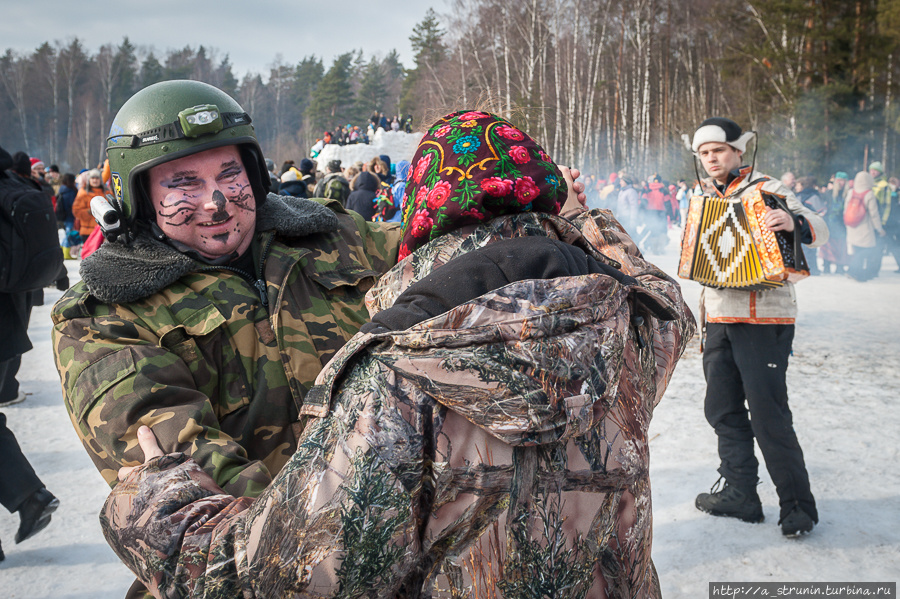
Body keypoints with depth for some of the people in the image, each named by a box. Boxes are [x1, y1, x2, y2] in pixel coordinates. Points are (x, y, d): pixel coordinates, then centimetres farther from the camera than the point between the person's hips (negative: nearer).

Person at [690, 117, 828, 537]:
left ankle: (798, 505, 5)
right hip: (719, 317, 7)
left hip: (763, 318, -7)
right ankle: (739, 493, 23)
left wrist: (794, 223, -33)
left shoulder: (765, 190, -5)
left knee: (768, 414, -7)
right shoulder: (706, 199, 16)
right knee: (723, 408, 11)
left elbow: (820, 230, -12)